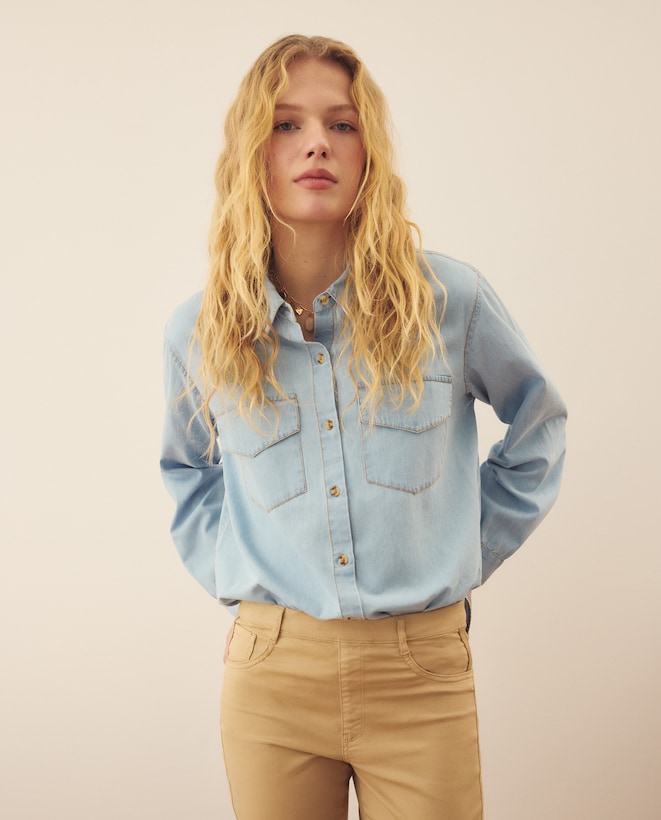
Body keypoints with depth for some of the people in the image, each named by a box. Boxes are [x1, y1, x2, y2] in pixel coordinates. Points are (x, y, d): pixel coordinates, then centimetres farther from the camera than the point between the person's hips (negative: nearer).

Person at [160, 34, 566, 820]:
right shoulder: (198, 332, -1)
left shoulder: (450, 299, -6)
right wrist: (226, 570, 7)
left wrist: (467, 549, 7)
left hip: (422, 670, -1)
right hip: (271, 672, 1)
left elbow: (537, 427, 12)